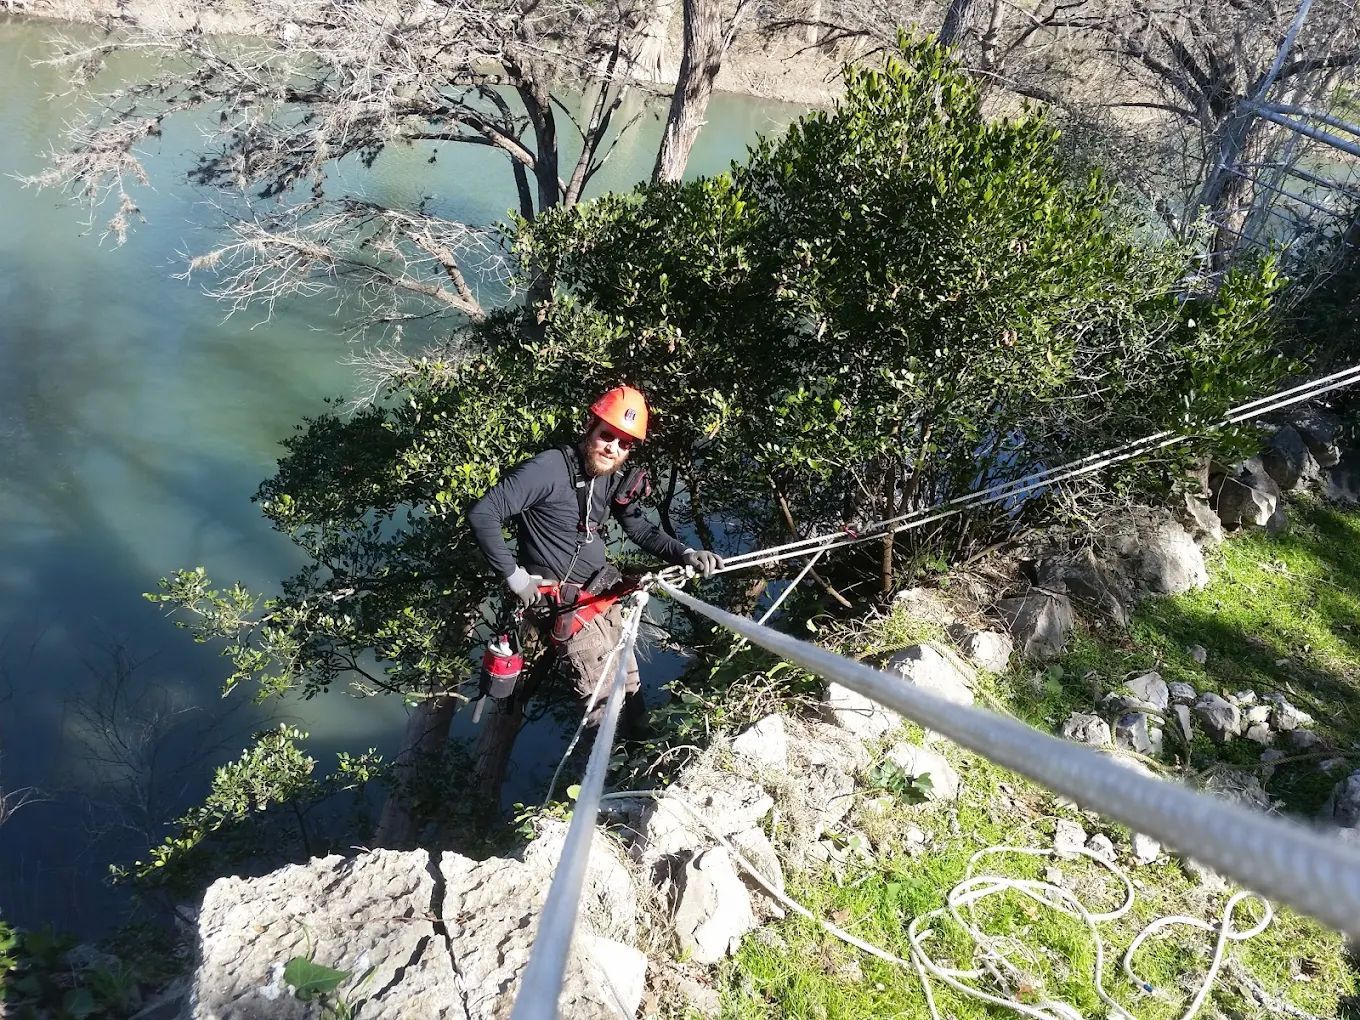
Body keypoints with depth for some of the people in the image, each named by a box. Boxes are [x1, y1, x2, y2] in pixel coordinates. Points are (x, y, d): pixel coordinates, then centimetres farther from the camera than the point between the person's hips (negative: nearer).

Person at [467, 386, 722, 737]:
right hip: (566, 604, -7)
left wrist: (684, 554, -5)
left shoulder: (615, 478, 1)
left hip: (603, 595, 8)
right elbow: (482, 514, -24)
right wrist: (512, 574, -20)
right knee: (606, 700, -7)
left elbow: (640, 529, 12)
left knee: (629, 685, 16)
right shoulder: (550, 468, -23)